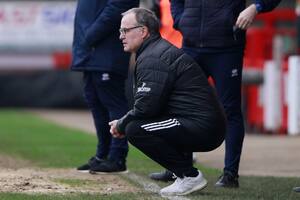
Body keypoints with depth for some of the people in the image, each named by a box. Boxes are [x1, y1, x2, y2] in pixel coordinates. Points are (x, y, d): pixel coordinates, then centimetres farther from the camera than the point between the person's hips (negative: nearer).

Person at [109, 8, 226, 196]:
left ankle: (190, 176, -10)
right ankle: (186, 172, 16)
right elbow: (150, 105, 23)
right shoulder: (162, 50, 21)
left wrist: (121, 125, -2)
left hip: (202, 129, -11)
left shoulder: (152, 59, -12)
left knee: (135, 130, -16)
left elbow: (146, 107, -20)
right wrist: (123, 122, 10)